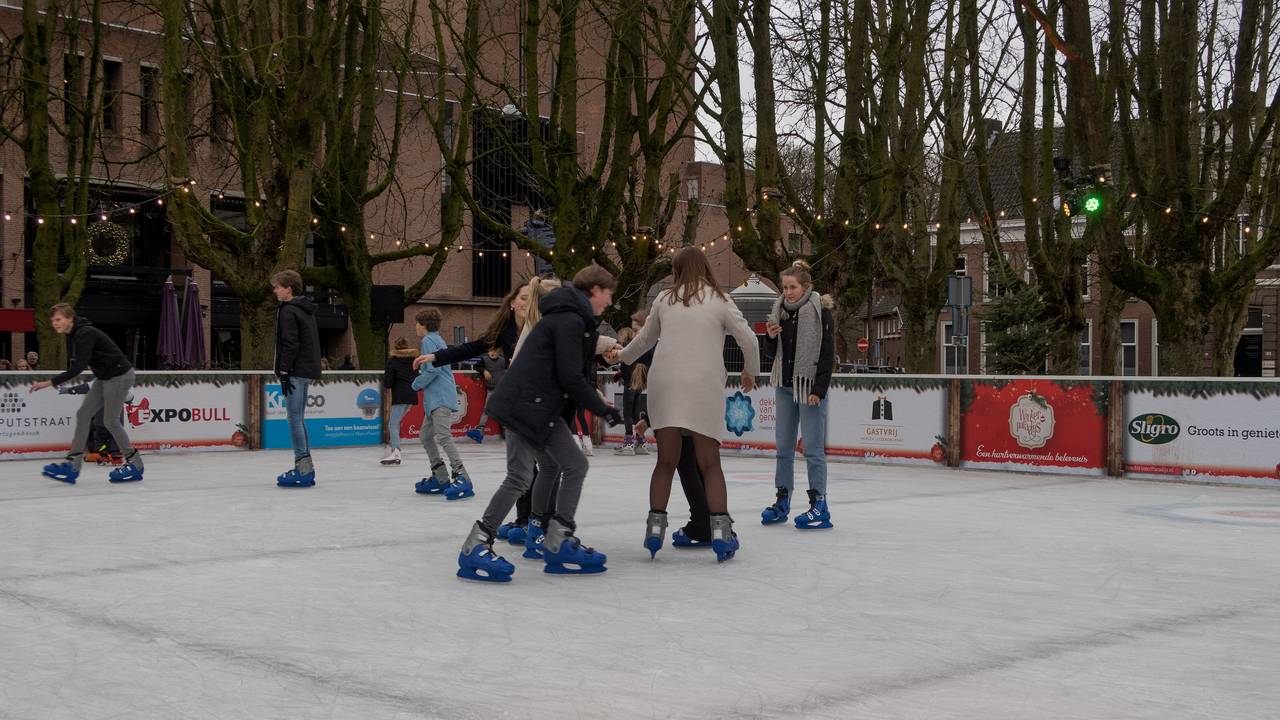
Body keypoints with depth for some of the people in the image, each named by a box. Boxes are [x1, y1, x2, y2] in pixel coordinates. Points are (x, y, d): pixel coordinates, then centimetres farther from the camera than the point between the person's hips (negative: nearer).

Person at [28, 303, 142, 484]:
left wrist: (51, 383, -34)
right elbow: (73, 365, 15)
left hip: (120, 375, -10)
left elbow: (79, 367, -31)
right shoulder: (72, 335, 6)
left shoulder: (85, 334, -24)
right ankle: (72, 465, 3)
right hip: (105, 377, 10)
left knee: (111, 421, -6)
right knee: (83, 414, 3)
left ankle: (135, 464, 7)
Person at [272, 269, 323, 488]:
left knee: (294, 418, -8)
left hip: (296, 371, -10)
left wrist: (284, 371, -18)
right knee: (299, 418, 13)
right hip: (307, 371, 10)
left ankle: (303, 466, -9)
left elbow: (290, 344, -19)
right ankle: (306, 468, 15)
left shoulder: (288, 311, -12)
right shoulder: (306, 310, 18)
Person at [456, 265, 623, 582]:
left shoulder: (575, 319, 19)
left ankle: (559, 543, 9)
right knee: (520, 477, -11)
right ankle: (475, 547, -3)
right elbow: (571, 378, -17)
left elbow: (576, 374, 20)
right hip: (525, 405, -11)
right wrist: (603, 409, -7)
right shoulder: (570, 320, -13)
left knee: (575, 465, 8)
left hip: (542, 407, 11)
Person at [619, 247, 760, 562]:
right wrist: (750, 372, 20)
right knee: (710, 463, 5)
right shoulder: (718, 300, 5)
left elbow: (645, 338, 25)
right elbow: (748, 340, 2)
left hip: (665, 385, 2)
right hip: (704, 387, -2)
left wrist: (622, 357, 44)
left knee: (666, 461, 10)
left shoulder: (664, 299, 12)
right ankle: (720, 529, -4)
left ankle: (655, 525, 4)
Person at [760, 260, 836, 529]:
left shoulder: (820, 312, -9)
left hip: (810, 386, -7)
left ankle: (819, 507, -1)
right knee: (784, 446, 11)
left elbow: (827, 353, -12)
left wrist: (819, 389, -17)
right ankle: (782, 501, 20)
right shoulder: (780, 310, 9)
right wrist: (770, 337, -4)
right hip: (784, 385, 7)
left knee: (813, 448, -6)